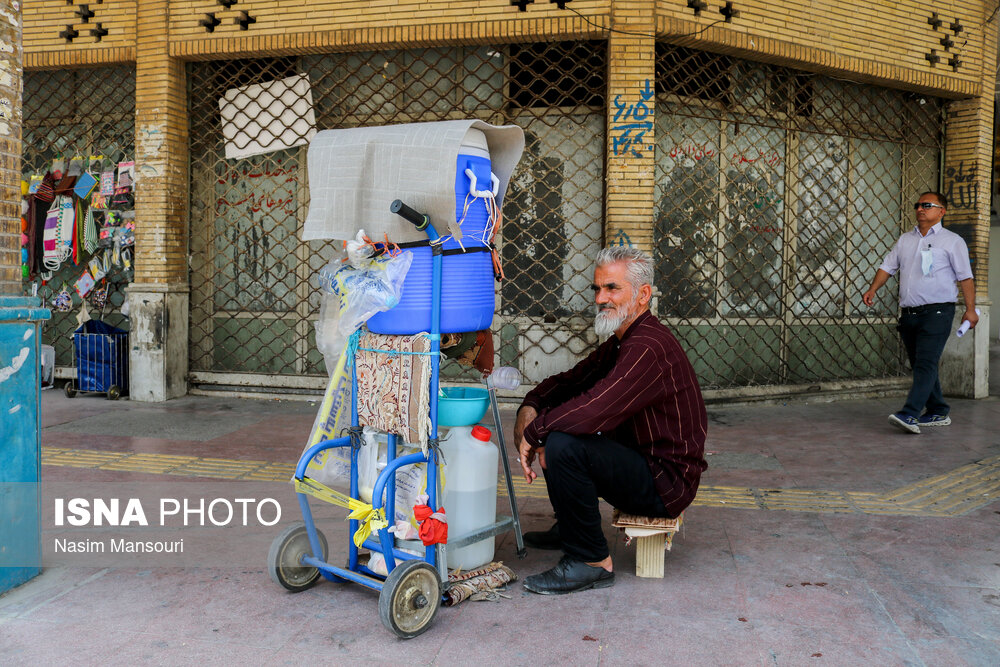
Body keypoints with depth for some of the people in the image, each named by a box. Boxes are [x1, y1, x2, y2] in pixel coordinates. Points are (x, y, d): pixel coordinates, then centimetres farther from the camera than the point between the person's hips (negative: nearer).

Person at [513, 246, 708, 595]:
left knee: (563, 445, -29)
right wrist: (530, 406, -3)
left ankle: (592, 561, -12)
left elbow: (593, 411, -34)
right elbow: (570, 380, 17)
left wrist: (533, 432, -19)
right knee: (553, 425, 16)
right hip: (641, 463, 10)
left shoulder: (648, 347, -24)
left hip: (666, 481, -10)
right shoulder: (619, 342, 10)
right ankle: (568, 529, 28)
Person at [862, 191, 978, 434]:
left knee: (925, 364, -14)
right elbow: (887, 266, 16)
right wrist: (873, 289, 0)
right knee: (919, 365, 10)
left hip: (937, 312, -6)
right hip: (909, 313, 6)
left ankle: (910, 415, -23)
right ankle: (938, 413, 21)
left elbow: (965, 277, 2)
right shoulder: (905, 240, 17)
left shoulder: (952, 241, 3)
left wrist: (970, 309, -4)